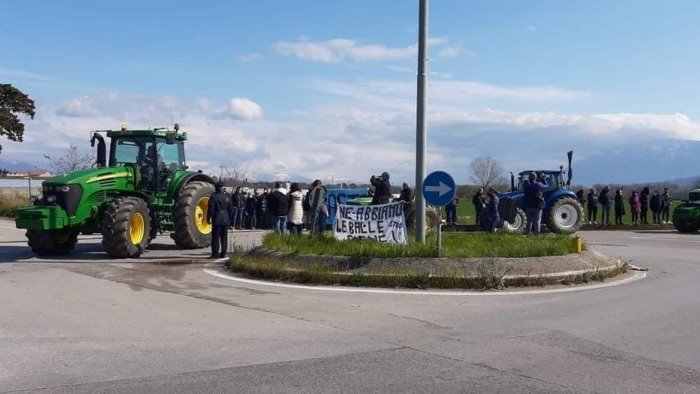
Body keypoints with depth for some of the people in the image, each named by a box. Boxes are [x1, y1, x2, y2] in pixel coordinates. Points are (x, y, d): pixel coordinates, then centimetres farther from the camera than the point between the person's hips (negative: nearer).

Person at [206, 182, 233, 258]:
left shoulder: (213, 197, -9)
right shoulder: (227, 197, 8)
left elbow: (210, 209, -12)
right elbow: (230, 208, 12)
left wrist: (208, 218, -5)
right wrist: (229, 219, 19)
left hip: (217, 220, -5)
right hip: (226, 220, 5)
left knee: (215, 237, -2)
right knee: (224, 237, 10)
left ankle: (215, 253, -4)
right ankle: (223, 253, 12)